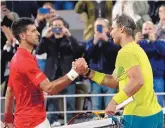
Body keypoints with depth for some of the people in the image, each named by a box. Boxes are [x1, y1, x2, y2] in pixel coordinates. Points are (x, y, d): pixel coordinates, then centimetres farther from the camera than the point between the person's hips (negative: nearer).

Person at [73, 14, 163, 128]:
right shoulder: (135, 49, 19)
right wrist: (87, 72, 14)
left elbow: (137, 81, -26)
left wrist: (115, 101, -23)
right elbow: (114, 81, 19)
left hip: (139, 116, -9)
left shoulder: (125, 52, -12)